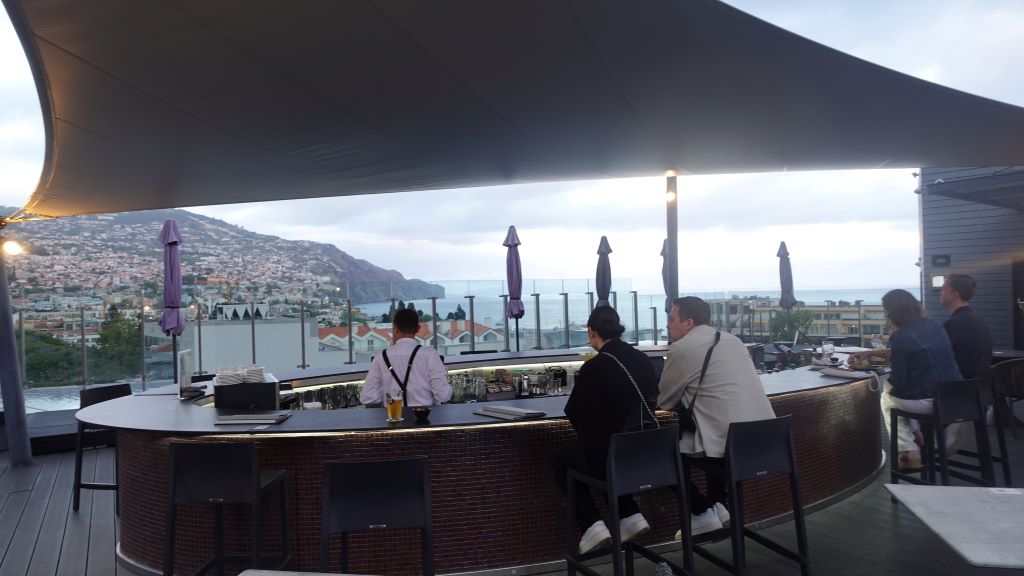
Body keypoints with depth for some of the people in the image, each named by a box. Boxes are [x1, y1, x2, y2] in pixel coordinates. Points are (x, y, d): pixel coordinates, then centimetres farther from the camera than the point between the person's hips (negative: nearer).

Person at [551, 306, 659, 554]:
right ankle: (631, 516, 24)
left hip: (610, 455, -6)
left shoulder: (594, 367, -16)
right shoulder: (643, 360, 2)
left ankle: (592, 525, 8)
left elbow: (573, 411, -3)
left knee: (559, 459, 21)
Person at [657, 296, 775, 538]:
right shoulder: (733, 340, 17)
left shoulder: (681, 348, -5)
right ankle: (717, 505, 30)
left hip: (729, 440, -8)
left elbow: (664, 400, 7)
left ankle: (703, 513, 12)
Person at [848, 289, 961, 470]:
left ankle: (909, 451, 21)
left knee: (887, 397, 25)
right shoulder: (934, 325, 6)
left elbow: (898, 380, -15)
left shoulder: (900, 336, -18)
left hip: (927, 401, -7)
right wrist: (869, 353, 21)